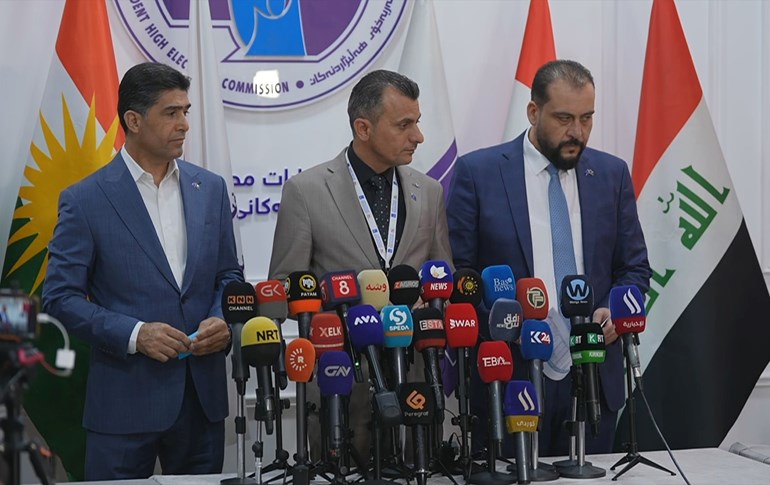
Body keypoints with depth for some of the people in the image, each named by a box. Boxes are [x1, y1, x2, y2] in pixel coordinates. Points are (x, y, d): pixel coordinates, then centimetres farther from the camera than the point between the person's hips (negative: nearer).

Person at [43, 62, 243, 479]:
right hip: (125, 400, -4)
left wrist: (222, 320, -6)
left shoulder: (210, 189, 8)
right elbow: (60, 296, -6)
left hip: (203, 393, 4)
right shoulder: (85, 200, -5)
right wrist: (134, 334, -17)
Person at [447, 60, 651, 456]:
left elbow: (634, 268, 12)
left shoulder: (612, 174, 8)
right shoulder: (477, 172, -2)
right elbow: (455, 271, -2)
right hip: (507, 376, -3)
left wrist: (616, 311, -8)